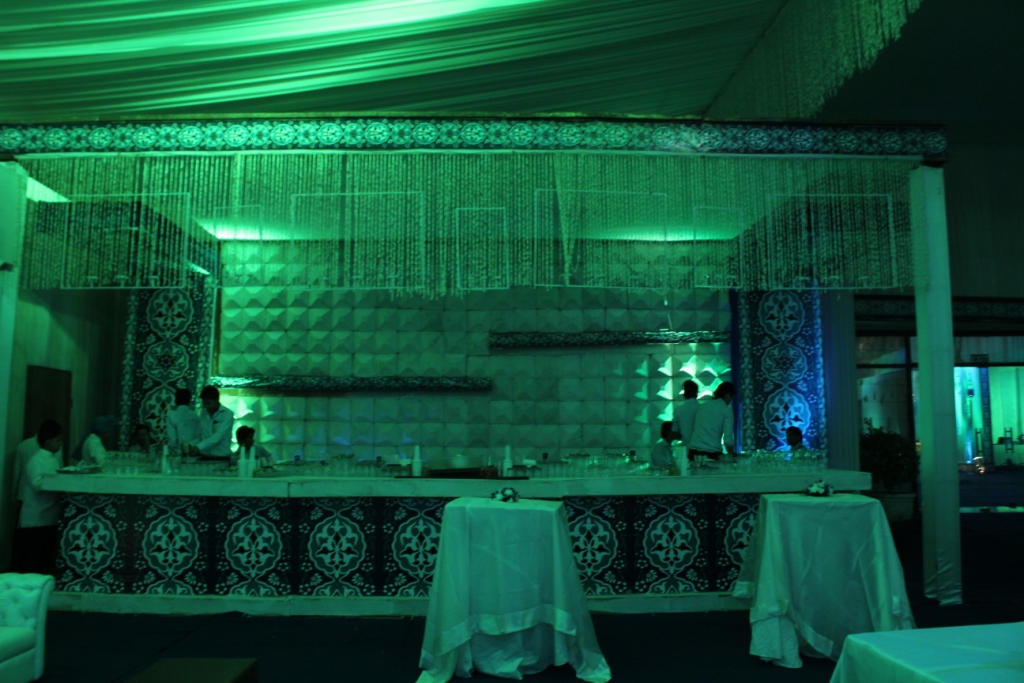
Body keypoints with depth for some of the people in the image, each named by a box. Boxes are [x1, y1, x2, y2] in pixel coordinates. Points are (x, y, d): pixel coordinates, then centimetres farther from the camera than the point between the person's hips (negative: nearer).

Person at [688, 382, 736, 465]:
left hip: (694, 452, 4)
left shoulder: (702, 407, 13)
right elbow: (728, 439, -5)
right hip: (712, 453, -4)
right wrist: (731, 455, 11)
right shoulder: (727, 410, 0)